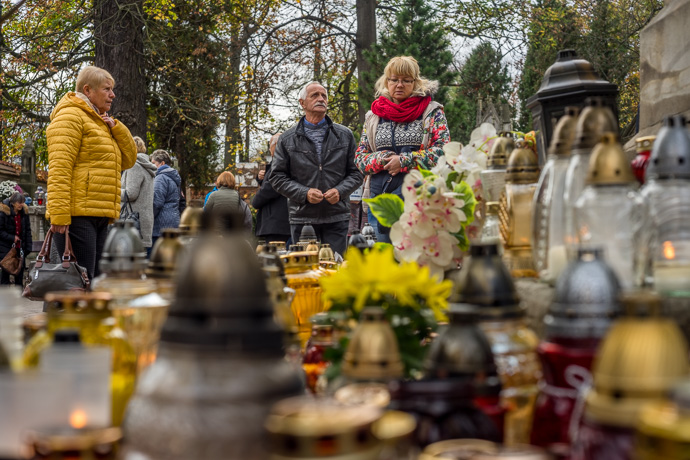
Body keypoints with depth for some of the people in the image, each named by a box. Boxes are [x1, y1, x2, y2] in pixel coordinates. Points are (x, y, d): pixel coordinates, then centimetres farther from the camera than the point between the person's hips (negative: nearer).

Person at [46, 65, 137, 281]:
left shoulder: (100, 123, 25)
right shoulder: (70, 116, -3)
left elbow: (129, 159, 20)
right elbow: (59, 167, -14)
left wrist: (115, 127, 6)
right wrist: (59, 212, -23)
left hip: (99, 217, 9)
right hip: (77, 215, -9)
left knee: (91, 278, 10)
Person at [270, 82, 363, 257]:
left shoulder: (345, 135, 10)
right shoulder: (287, 139, 6)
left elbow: (355, 172, 10)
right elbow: (277, 176, 3)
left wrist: (340, 191, -10)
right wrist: (304, 193, -11)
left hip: (336, 217, 1)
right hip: (302, 218, 0)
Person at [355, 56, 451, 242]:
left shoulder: (432, 111, 6)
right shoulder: (373, 116, 15)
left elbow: (443, 150, -7)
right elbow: (359, 157, 13)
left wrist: (403, 161, -14)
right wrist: (381, 159, -9)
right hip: (381, 196, 4)